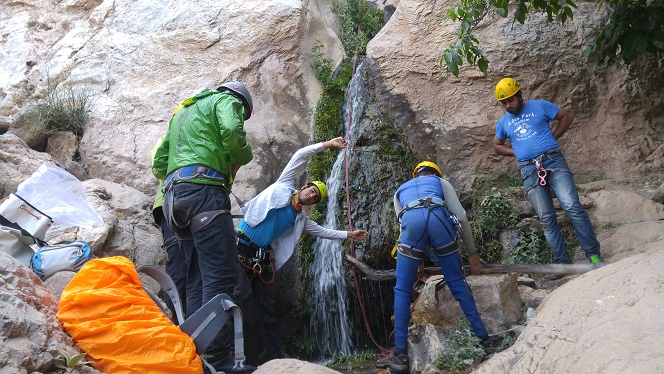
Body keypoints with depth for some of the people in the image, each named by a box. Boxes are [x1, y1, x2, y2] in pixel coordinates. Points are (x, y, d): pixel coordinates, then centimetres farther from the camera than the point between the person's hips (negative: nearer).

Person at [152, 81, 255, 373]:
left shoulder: (183, 111, 35)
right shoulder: (227, 100, 11)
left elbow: (159, 164, 30)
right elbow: (232, 132, -13)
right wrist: (243, 157, 4)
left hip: (174, 195, 8)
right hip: (204, 190, -8)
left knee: (199, 278, 9)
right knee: (221, 274, -13)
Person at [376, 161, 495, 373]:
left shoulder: (400, 190, 40)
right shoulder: (441, 182, 35)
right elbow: (461, 218, 22)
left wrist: (418, 258, 44)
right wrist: (472, 254, 27)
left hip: (412, 221, 0)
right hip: (438, 218, 0)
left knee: (402, 290, 10)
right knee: (457, 283, 15)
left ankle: (400, 355, 7)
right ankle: (483, 339, 21)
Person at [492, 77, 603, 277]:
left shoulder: (540, 106, 6)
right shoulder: (503, 122, 14)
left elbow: (567, 117, 10)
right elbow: (497, 146, 26)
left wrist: (552, 138, 2)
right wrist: (517, 152, 10)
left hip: (553, 161, -3)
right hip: (529, 171, 3)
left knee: (572, 206, -13)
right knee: (546, 218, 1)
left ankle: (593, 253, -5)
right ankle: (562, 262, 6)